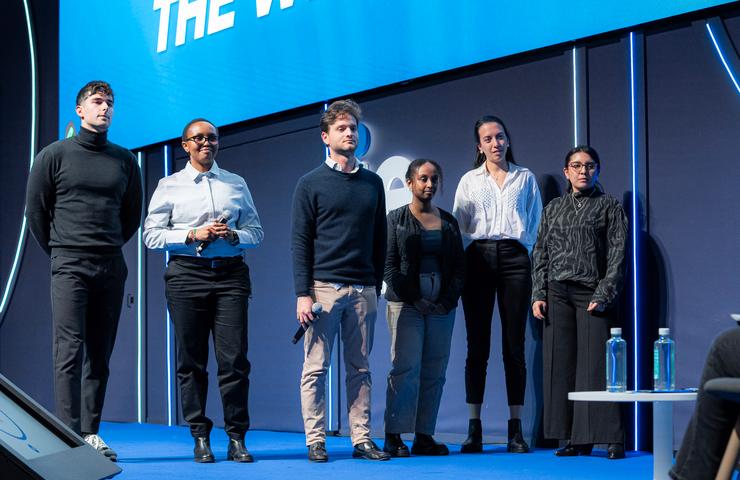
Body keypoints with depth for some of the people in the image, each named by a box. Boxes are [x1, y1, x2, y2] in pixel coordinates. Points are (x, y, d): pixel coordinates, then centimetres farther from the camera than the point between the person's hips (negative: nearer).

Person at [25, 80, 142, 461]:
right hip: (69, 266, -4)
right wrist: (58, 250, 8)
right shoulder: (55, 155, 3)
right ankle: (69, 434, -13)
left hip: (112, 267, 4)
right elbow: (35, 209, 6)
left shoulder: (124, 160, 12)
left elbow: (132, 214, 21)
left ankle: (90, 432, 7)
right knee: (70, 351, -10)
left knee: (100, 355, 4)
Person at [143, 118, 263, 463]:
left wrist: (233, 235, -6)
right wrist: (193, 235, -10)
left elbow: (256, 233, 15)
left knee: (234, 357, -7)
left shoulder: (237, 184, 16)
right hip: (187, 274, -1)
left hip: (230, 273, 1)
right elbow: (152, 235, 3)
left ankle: (236, 438, -2)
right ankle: (200, 438, 8)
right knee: (191, 360, 1)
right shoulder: (170, 186, 9)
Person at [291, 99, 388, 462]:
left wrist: (377, 286, 12)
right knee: (315, 368, -2)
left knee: (360, 368, 5)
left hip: (363, 290, 4)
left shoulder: (372, 183, 12)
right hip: (324, 286, -3)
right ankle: (315, 442, 3)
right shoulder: (311, 184, 1)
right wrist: (303, 294, -9)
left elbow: (379, 240, 16)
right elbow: (301, 242, -2)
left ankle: (362, 440, 9)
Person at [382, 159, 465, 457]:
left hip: (442, 306, 4)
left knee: (435, 372, 2)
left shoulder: (448, 221, 16)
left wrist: (449, 300, -2)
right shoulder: (396, 219, 4)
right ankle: (394, 437, -8)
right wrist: (414, 299, -11)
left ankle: (424, 436, 5)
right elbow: (389, 265, -3)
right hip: (406, 304, -4)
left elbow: (459, 265, 13)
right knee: (405, 368, -10)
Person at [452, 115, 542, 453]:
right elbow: (460, 226, 12)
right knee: (477, 345, -3)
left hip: (514, 257, 0)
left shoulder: (525, 178, 15)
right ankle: (474, 429, -2)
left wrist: (524, 251, 2)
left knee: (514, 345, -3)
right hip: (479, 258, 0)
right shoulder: (470, 180, 14)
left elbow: (534, 223, 14)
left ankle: (516, 429, -1)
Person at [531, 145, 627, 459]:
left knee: (596, 365, -10)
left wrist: (603, 296, -10)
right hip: (557, 295, 4)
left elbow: (618, 256, -1)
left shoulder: (609, 207, 5)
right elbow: (540, 254, 15)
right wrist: (538, 295, 5)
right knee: (561, 366, 0)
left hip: (593, 294, -4)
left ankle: (611, 438, -8)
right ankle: (575, 440, 5)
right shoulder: (553, 209, 16)